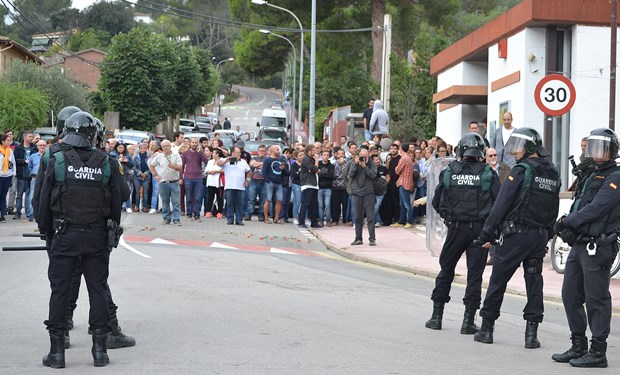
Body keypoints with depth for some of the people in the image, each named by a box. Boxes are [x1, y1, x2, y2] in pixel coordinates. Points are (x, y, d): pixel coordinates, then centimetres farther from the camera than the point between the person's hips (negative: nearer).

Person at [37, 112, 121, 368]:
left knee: (60, 290, 4)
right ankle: (100, 349, 10)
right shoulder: (105, 163, -1)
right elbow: (116, 201, 4)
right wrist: (112, 231, 15)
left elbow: (44, 200, -1)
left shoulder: (57, 161, -5)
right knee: (98, 289, 8)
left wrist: (46, 231, 11)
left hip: (64, 234, -1)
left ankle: (57, 351, 6)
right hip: (97, 236, 1)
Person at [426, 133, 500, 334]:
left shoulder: (448, 172, -1)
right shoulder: (488, 174, -5)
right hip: (480, 230, -1)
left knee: (446, 270, 15)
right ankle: (468, 321, 3)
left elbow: (436, 202, 4)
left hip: (456, 227, 1)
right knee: (475, 274, 5)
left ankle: (437, 316, 18)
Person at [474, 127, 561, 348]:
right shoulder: (553, 174, 11)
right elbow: (553, 210, 12)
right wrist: (545, 237, 16)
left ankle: (487, 328, 10)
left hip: (516, 233, -6)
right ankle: (531, 332, 3)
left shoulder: (522, 170, -11)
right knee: (534, 283, 8)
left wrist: (487, 233, -11)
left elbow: (502, 203, -14)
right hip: (539, 237, 6)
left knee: (498, 281, 4)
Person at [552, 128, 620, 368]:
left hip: (598, 247, -9)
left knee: (596, 299, -5)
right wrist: (567, 226, -2)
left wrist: (567, 222, -11)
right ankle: (578, 346, 22)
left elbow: (594, 209, -18)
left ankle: (598, 352, 2)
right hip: (579, 245, 9)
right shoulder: (593, 176, 21)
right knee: (570, 295, 11)